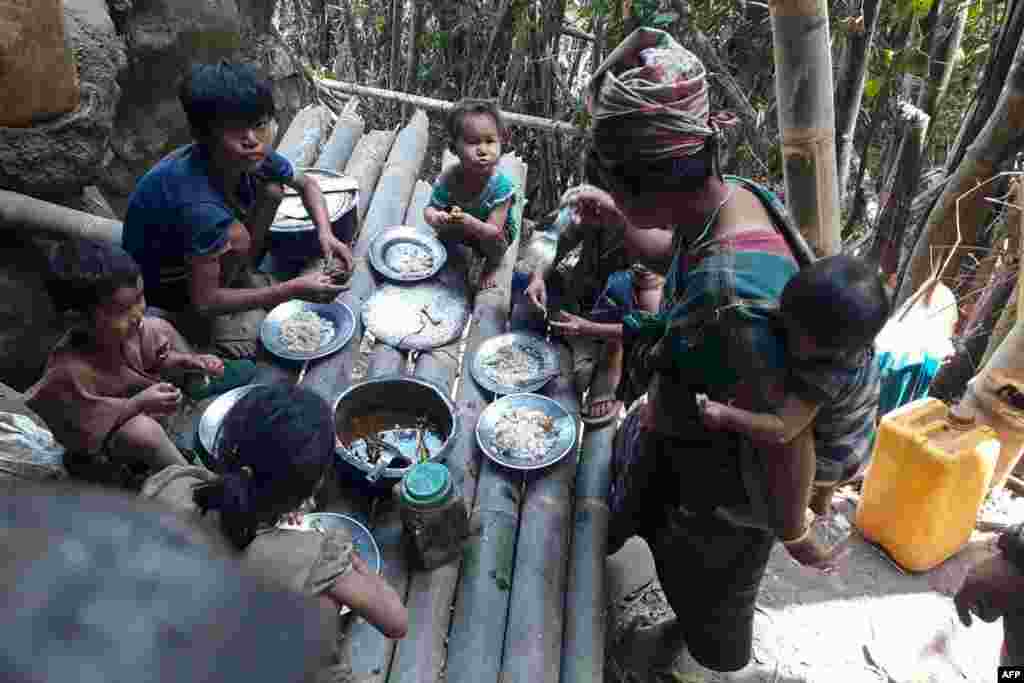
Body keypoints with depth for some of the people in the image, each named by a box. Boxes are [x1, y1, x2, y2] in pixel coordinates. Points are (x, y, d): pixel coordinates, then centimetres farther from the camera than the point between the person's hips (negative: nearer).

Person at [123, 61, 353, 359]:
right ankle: (200, 323, -7)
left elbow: (307, 183, 0)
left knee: (271, 188, -7)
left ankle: (242, 276, 10)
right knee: (236, 237, -32)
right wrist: (293, 290, -33)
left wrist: (325, 234, -19)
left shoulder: (253, 155, -20)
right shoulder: (199, 203, -40)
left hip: (185, 246, 7)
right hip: (159, 283, -7)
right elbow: (204, 300, -32)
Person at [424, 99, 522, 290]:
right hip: (462, 231, 4)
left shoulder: (501, 185, -36)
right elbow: (430, 209, -17)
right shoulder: (448, 179, -27)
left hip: (490, 233, -4)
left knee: (492, 241, -32)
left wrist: (470, 222, -56)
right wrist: (436, 218, -42)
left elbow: (493, 231, -36)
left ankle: (491, 267, 5)